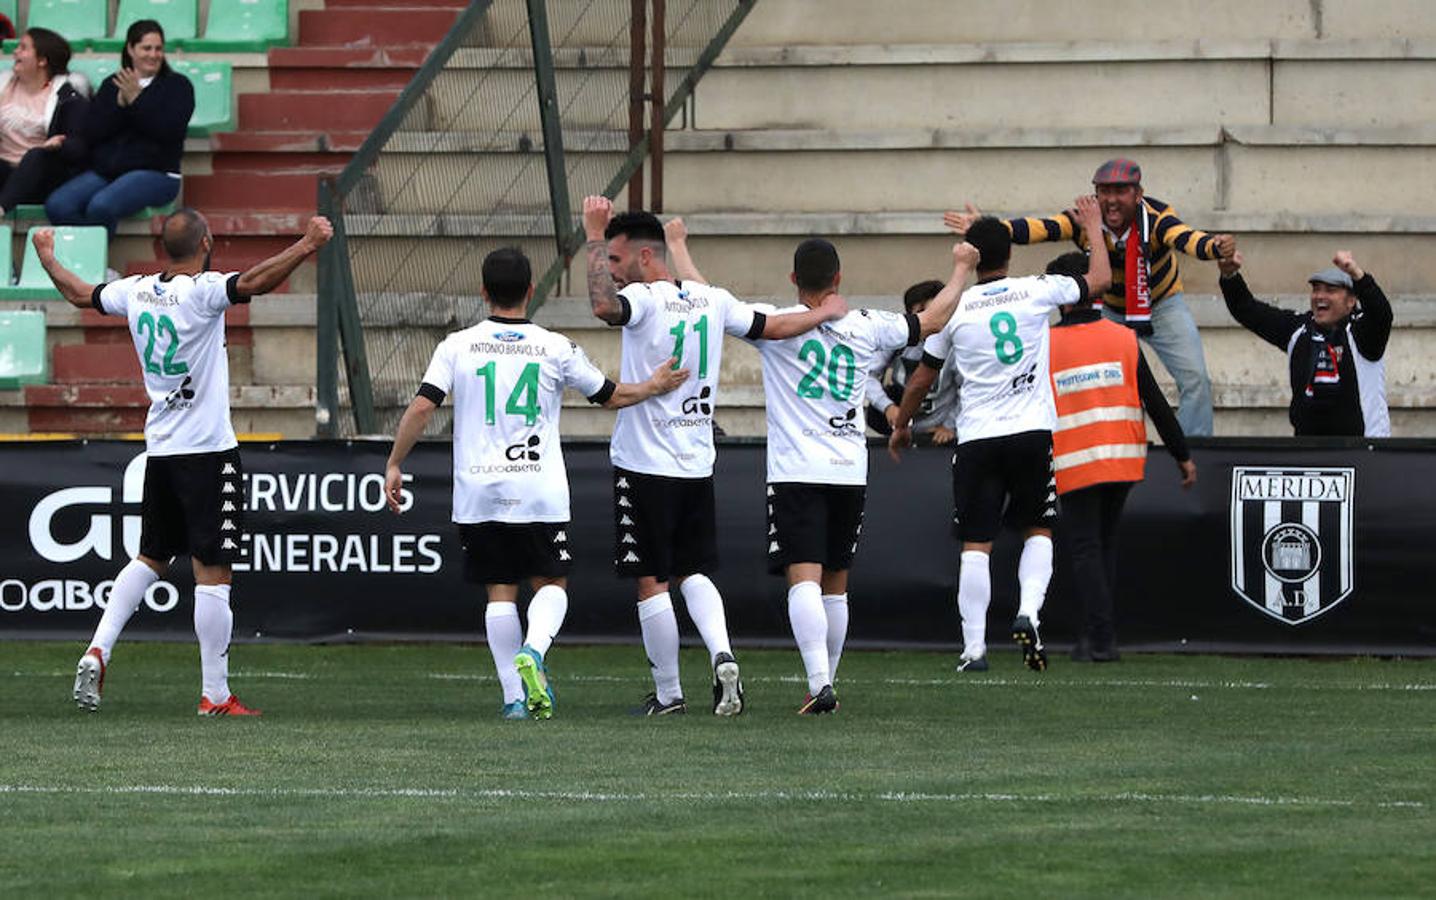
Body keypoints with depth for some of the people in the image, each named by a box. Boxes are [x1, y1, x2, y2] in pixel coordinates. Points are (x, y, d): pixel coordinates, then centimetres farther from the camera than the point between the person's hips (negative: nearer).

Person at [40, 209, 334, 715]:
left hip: (159, 450, 7)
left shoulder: (137, 291, 5)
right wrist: (306, 246, -35)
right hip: (208, 451, -7)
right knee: (213, 573, -4)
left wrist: (48, 259, 39)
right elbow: (254, 283, -33)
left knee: (151, 559, 21)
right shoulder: (202, 292, -15)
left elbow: (80, 294, 22)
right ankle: (215, 695, -4)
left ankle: (98, 650, 7)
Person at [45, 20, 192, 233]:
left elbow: (170, 131, -9)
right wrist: (120, 103, -8)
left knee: (101, 207, -34)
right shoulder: (112, 85, 18)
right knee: (57, 205, -24)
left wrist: (135, 100, -12)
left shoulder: (177, 85, 8)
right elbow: (90, 133, 5)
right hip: (103, 171, 4)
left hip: (155, 173, -4)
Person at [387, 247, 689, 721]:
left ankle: (514, 697, 1)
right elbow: (610, 396, 12)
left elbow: (422, 406, -7)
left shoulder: (458, 346, 0)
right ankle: (534, 651, -18)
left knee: (500, 591, 7)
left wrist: (394, 464, 1)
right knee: (551, 584, 10)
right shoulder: (556, 348, 0)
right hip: (540, 493, -1)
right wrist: (653, 387, 31)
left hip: (478, 492, 1)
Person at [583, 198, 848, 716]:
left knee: (652, 582, 2)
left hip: (645, 463, -6)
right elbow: (772, 328, 18)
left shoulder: (644, 299, -14)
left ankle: (668, 694, 6)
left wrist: (595, 239, -29)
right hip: (698, 464, 6)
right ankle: (722, 657, -11)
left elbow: (604, 307, -37)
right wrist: (825, 314, 35)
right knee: (695, 573, 13)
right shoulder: (712, 300, 6)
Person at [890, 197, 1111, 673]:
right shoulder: (1037, 292, -1)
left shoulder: (955, 308, 0)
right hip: (1032, 433, 0)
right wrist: (1093, 227, 30)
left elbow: (922, 379, 9)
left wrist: (901, 426, 25)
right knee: (1038, 531, 14)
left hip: (977, 438, 0)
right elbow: (1099, 280, 15)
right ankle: (1028, 612, -8)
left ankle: (974, 647, -2)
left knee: (976, 545, 2)